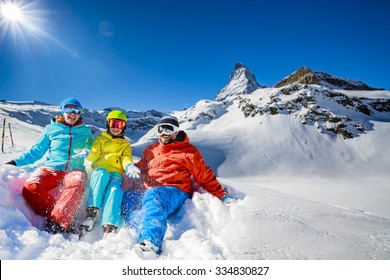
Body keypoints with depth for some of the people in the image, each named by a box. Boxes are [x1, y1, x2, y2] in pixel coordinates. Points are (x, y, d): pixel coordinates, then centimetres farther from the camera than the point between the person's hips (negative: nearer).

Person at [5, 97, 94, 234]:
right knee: (31, 188, -31)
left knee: (76, 184, -39)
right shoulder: (51, 128, 15)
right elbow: (36, 151, 18)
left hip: (75, 170, -1)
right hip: (51, 168, 1)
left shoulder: (85, 131, 17)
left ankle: (57, 222, -45)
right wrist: (17, 162, 8)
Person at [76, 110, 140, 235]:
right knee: (102, 174, -37)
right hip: (100, 170, 0)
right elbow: (94, 154, 8)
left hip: (116, 173, 0)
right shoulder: (100, 139, 25)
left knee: (115, 189, -34)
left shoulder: (125, 144, 25)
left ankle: (109, 226, -47)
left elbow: (126, 158, 6)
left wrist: (129, 166, -19)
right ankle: (92, 212, -39)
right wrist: (87, 154, -18)